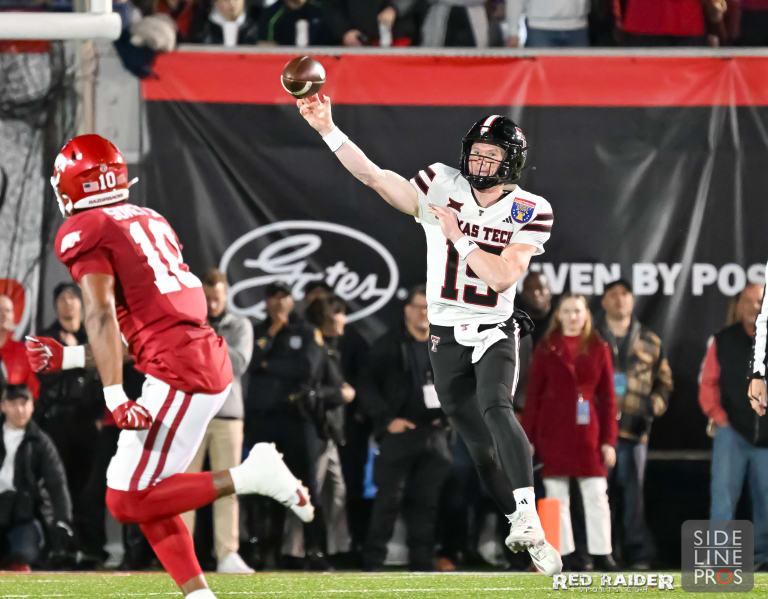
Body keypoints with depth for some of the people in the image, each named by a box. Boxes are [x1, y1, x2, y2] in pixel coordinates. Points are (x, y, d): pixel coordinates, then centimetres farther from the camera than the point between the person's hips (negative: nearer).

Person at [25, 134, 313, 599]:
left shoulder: (83, 231, -3)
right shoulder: (150, 221, 22)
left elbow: (102, 316, -15)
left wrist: (114, 397, -21)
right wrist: (68, 359, 28)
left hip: (178, 373, -9)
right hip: (212, 357, 9)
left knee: (128, 502, -5)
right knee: (147, 496, 14)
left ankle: (251, 477, -11)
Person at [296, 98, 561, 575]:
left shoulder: (529, 213, -5)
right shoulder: (442, 189, -1)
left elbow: (503, 276, -17)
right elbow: (373, 176, -9)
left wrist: (458, 237, -16)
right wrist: (326, 127, -17)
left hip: (495, 333, -3)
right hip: (445, 337, 3)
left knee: (495, 409, -29)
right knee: (480, 443, 3)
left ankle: (530, 525, -36)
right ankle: (518, 525, 23)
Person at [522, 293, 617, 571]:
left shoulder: (598, 349, 5)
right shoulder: (546, 349, 4)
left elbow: (607, 397, 5)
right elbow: (533, 395, 4)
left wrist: (609, 440, -1)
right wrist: (527, 438, -2)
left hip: (587, 431, 0)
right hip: (553, 431, 0)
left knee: (597, 495, -4)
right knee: (556, 496, 1)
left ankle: (601, 554, 0)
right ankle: (563, 555, 5)